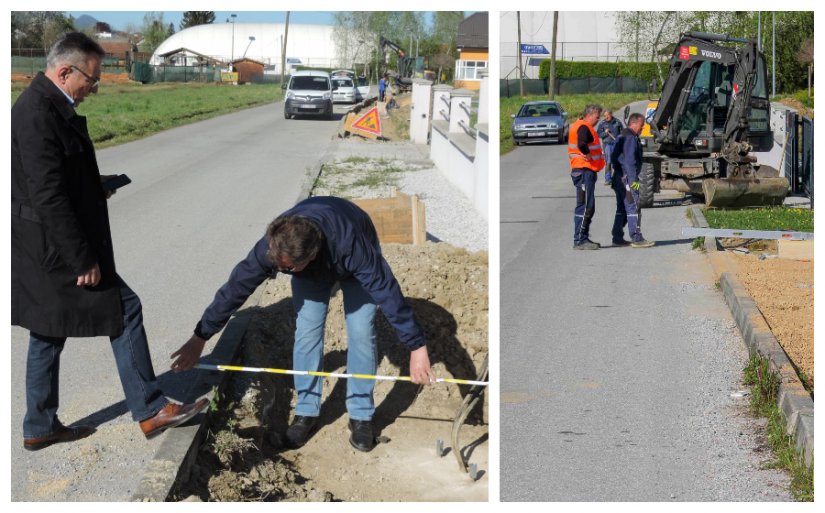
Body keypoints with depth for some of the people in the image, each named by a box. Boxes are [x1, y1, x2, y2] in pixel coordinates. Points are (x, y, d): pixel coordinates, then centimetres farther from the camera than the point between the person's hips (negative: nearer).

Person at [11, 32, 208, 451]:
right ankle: (150, 411, 8)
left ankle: (41, 427, 25)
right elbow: (48, 197, -24)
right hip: (56, 248, -10)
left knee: (48, 332, 16)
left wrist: (96, 188, 8)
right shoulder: (39, 114, -22)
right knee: (124, 309, -1)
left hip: (44, 248, 10)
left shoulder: (44, 106, 11)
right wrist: (83, 260, -21)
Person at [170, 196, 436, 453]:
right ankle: (306, 412, 5)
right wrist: (199, 338, -20)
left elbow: (387, 293, -43)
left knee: (360, 332, -13)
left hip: (352, 266, -2)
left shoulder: (351, 246, -48)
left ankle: (361, 415, 0)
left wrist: (417, 348, -41)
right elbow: (234, 290, -27)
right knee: (307, 331, -9)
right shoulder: (270, 248, -38)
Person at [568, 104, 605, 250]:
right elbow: (582, 144, -33)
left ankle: (583, 238, 20)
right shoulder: (584, 128, -15)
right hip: (585, 171, -11)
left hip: (582, 171, 11)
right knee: (584, 206, -9)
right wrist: (588, 156, -18)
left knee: (588, 206, 15)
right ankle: (579, 240, -8)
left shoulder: (578, 126, 18)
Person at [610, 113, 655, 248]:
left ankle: (617, 238, 15)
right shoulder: (631, 138, -14)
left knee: (622, 209, 13)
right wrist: (633, 180, -22)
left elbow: (615, 158, 23)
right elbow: (630, 161, -21)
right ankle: (637, 239, -10)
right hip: (627, 177, -11)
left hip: (619, 176, 11)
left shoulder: (621, 138, 19)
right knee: (633, 208, -9)